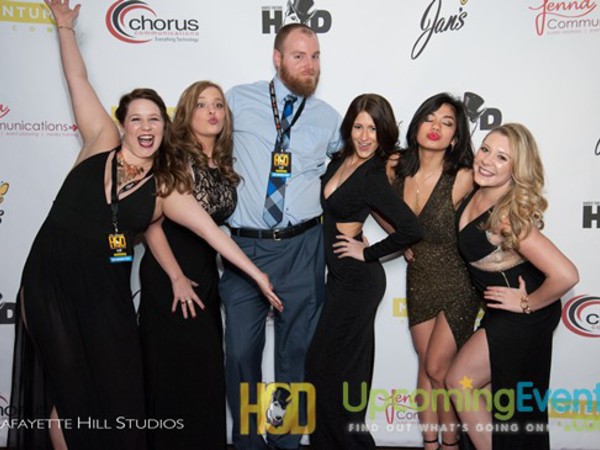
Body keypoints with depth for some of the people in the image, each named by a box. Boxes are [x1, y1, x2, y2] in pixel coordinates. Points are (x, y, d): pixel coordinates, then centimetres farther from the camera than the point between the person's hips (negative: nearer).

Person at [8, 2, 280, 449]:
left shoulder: (166, 190, 0)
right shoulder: (102, 143, 0)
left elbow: (212, 231, -2)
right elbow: (78, 81, 1)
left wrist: (258, 275, -3)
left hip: (105, 293, 1)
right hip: (49, 282, -1)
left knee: (119, 392, 4)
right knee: (70, 388, 3)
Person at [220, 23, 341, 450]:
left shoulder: (328, 117, 5)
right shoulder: (239, 100, 0)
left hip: (302, 249, 1)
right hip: (244, 245, -1)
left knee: (297, 350, 11)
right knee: (241, 351, 5)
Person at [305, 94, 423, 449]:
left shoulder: (373, 178, -19)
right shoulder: (339, 160, 4)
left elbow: (412, 229, -26)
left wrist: (368, 253, -17)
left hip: (357, 280, -8)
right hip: (342, 276, 8)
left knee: (325, 365, 2)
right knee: (349, 366, 19)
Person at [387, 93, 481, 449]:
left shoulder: (462, 178, -22)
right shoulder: (399, 172, -7)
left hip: (458, 283, -5)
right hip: (419, 279, 5)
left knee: (438, 369, 2)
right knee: (426, 366, 14)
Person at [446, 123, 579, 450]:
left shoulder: (508, 217, -31)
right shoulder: (474, 196, -8)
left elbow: (566, 275, -35)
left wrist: (527, 304, -21)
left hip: (525, 316, -8)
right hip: (503, 312, 8)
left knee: (459, 381, 2)